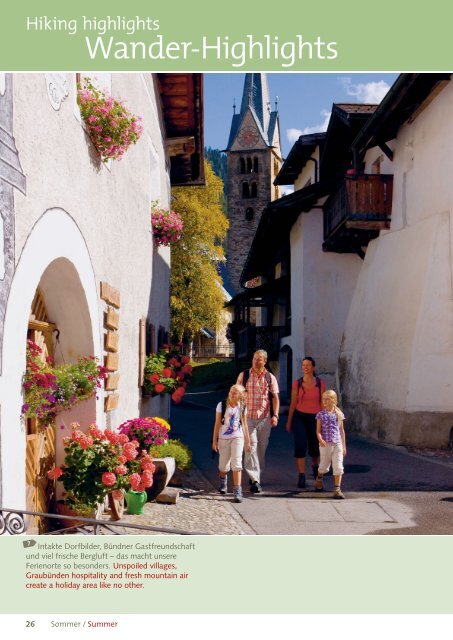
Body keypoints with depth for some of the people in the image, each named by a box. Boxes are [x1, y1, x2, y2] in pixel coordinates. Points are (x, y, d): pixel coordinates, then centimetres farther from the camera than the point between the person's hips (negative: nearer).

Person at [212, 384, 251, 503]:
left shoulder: (242, 407, 1)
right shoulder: (222, 405, -4)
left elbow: (244, 425, 10)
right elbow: (217, 423, -2)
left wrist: (248, 441, 12)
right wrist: (214, 440, -2)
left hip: (237, 437, 0)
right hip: (223, 438, 0)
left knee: (236, 464, -11)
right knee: (224, 465, 10)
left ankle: (237, 491, -8)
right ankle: (223, 480, 43)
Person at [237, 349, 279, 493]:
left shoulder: (270, 378, 7)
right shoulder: (243, 376, 4)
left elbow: (275, 397, 4)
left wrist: (275, 415, -7)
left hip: (265, 418, 2)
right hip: (248, 417, -2)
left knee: (261, 448, 8)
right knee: (251, 447, -11)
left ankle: (255, 476, 24)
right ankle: (255, 480, -13)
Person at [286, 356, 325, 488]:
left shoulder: (320, 384, 1)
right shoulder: (297, 383, 1)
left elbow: (322, 403, 5)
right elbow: (293, 403, 5)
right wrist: (289, 421, 5)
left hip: (315, 418, 1)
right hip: (299, 417, -1)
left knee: (315, 447, 13)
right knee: (300, 446, -11)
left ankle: (315, 466, 45)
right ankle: (301, 477, -5)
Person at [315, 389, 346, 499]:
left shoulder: (339, 414, 5)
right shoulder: (321, 414, 0)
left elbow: (341, 430, 11)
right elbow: (318, 430, -3)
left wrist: (344, 446, 10)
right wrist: (320, 440, -23)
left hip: (337, 443, 1)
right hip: (325, 444, -1)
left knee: (338, 466, -5)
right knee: (324, 465, 11)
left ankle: (337, 489, 0)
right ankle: (319, 479, 42)